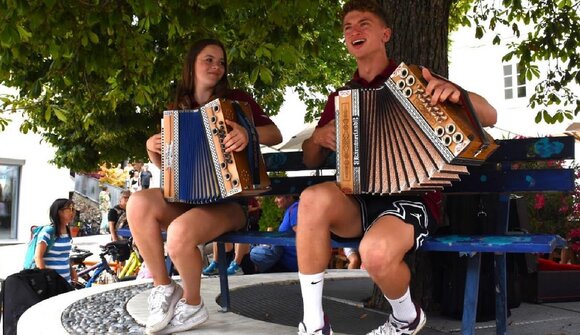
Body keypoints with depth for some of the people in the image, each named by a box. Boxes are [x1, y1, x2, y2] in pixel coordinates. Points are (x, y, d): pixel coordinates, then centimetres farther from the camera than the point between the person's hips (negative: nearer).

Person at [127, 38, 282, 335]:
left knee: (180, 232, -33)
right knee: (138, 204, -26)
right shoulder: (178, 110, 13)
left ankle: (192, 305, -4)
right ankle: (164, 287, -9)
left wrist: (249, 133, -29)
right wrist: (153, 150, -6)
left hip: (230, 199, -4)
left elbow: (276, 135, -7)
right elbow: (166, 164, 17)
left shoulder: (235, 99, 2)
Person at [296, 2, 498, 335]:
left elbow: (489, 117, -4)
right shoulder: (340, 97, 15)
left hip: (411, 199, -3)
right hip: (359, 201, 4)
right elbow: (311, 161, 19)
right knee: (314, 199, -31)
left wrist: (457, 94, -26)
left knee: (377, 252, -36)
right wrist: (318, 138, -5)